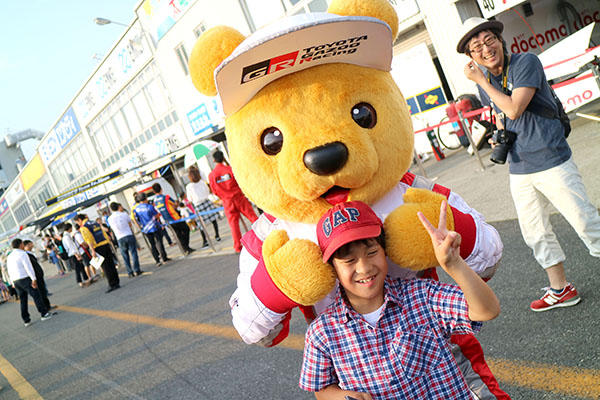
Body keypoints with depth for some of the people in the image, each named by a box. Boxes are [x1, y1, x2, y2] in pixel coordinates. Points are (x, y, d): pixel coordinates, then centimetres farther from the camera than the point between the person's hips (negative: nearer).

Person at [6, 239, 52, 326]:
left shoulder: (9, 257, 14)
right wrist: (34, 279, -19)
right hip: (25, 279, -7)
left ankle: (26, 320, 12)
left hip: (15, 280, 7)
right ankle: (44, 314, 0)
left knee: (23, 300, 11)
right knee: (36, 296, -1)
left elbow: (9, 271, 17)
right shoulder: (22, 254, -9)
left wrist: (13, 283, 22)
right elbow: (28, 267, -17)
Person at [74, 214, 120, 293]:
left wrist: (93, 251, -19)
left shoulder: (83, 228, -4)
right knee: (111, 265, 10)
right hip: (106, 245, 6)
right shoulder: (96, 223, 18)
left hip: (98, 248, -6)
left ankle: (112, 284, 0)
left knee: (105, 267, -2)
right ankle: (116, 283, 15)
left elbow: (89, 239, -15)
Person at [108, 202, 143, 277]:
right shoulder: (124, 214, 0)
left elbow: (113, 228, 16)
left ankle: (130, 273, 9)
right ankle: (137, 270, 2)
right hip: (129, 235, -1)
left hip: (120, 239, 1)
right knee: (133, 253, 5)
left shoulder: (110, 218, 2)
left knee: (125, 256, 8)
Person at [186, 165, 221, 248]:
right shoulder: (202, 182, -2)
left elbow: (190, 199, -1)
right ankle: (217, 236, 20)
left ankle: (205, 241, 8)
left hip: (198, 205, -2)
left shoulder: (188, 187, -8)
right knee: (213, 219, 15)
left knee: (201, 224, 7)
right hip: (206, 201, 2)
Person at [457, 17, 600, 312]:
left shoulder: (526, 62, -11)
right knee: (535, 234, 14)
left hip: (551, 162, -6)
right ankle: (560, 290, 29)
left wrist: (481, 81, -15)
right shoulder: (484, 82, 8)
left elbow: (513, 109, -23)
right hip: (519, 171, 7)